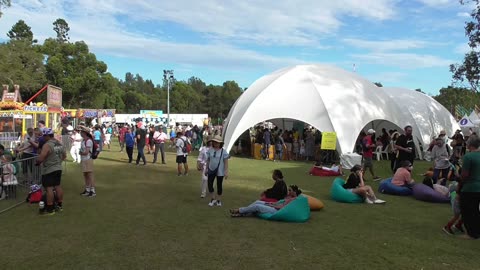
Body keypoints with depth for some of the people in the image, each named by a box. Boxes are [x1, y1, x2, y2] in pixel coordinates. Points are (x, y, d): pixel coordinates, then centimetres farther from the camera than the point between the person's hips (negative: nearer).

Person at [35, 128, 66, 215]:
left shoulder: (47, 145, -18)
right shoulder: (59, 144, 8)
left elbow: (41, 158, -23)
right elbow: (64, 155, 18)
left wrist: (37, 162, -3)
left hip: (48, 170, -8)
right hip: (58, 168, 8)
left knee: (49, 188, -4)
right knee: (58, 186, 16)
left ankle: (50, 209, -2)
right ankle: (60, 205, 24)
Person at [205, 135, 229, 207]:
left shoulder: (223, 151, -10)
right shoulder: (210, 150, 0)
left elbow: (226, 162, -10)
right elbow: (208, 160, 8)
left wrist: (226, 172, -14)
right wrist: (206, 169, 9)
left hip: (220, 172, -3)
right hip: (211, 170, 3)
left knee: (219, 185, 9)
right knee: (209, 184, 0)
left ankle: (218, 200, 25)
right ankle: (213, 199, 19)